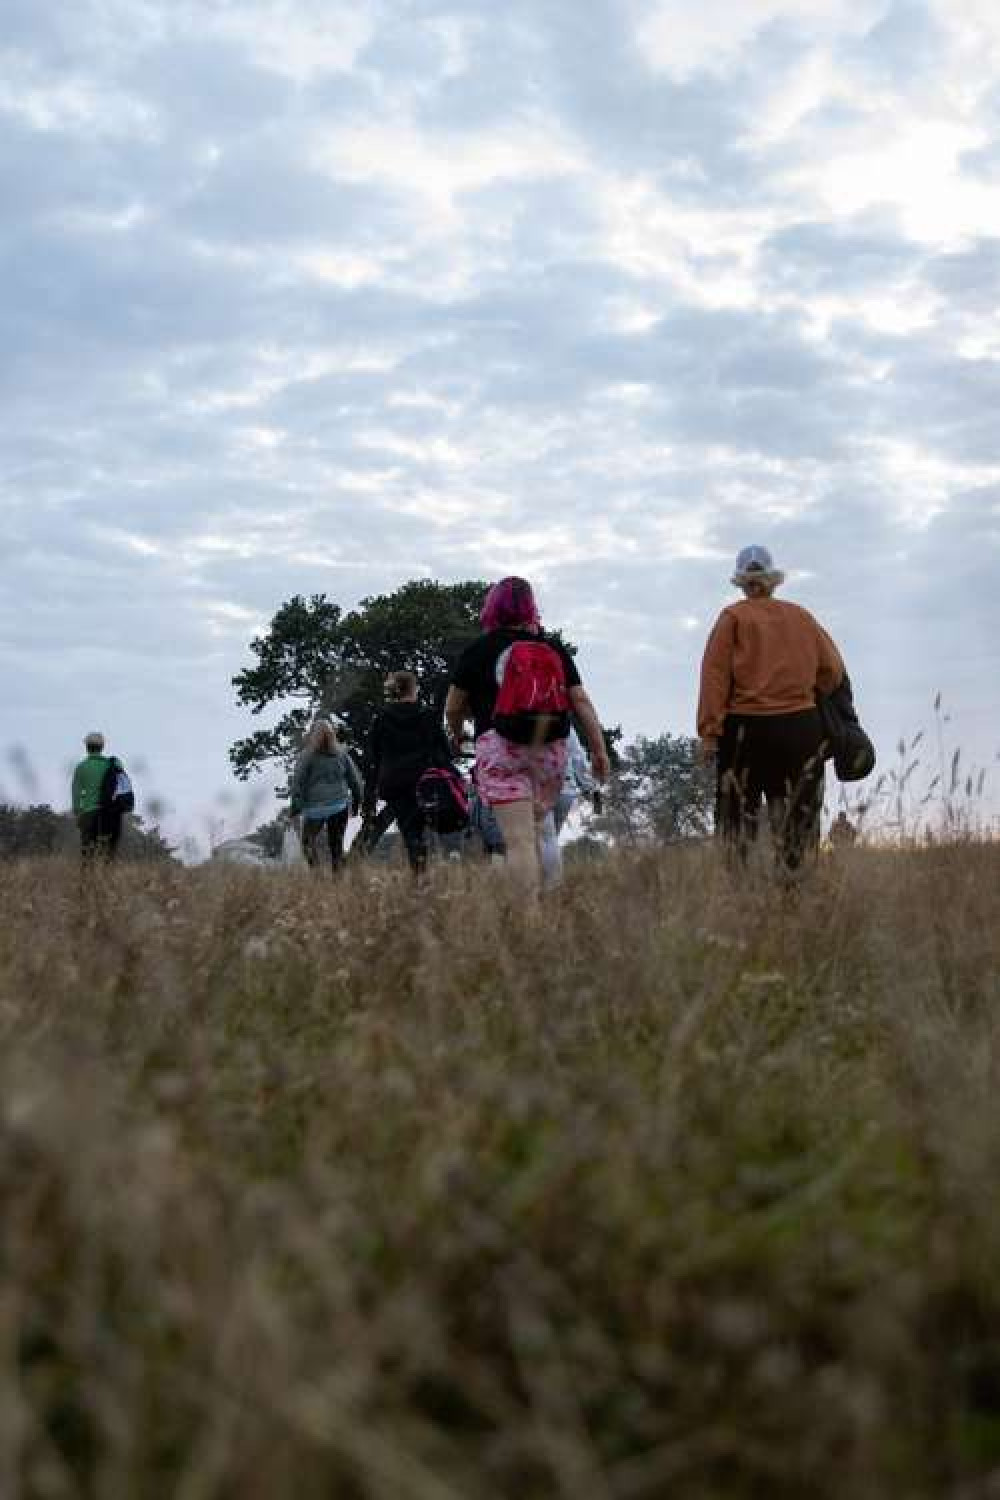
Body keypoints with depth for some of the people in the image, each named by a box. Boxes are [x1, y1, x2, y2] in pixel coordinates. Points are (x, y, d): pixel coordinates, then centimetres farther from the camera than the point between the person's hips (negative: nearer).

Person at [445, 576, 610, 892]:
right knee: (536, 830, 15)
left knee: (519, 839, -10)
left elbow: (452, 708, 10)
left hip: (500, 750, -3)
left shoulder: (477, 651, 4)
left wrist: (457, 734, 30)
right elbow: (581, 701, 6)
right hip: (551, 751, 4)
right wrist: (599, 749, 7)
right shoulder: (555, 648, 12)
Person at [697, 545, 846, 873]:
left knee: (740, 813, 3)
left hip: (745, 727, -2)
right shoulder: (801, 616, 7)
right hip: (800, 726, 2)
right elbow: (833, 670, 8)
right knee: (795, 817, 8)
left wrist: (708, 732, -9)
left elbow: (715, 677, -8)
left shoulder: (733, 617, -1)